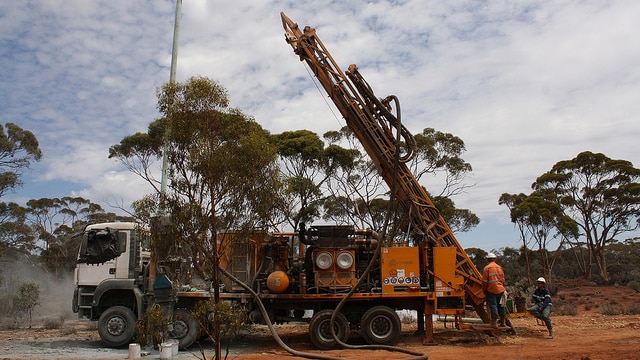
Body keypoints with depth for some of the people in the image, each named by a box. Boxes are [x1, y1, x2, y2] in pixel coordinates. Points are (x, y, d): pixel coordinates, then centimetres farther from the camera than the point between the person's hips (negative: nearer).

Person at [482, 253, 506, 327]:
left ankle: (494, 323, -4)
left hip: (491, 290, -5)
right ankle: (503, 322, 17)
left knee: (493, 306, -3)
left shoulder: (487, 268, -8)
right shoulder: (500, 267, 10)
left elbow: (484, 281, -8)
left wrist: (484, 290, 3)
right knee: (501, 306, 11)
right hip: (500, 290, 5)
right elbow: (503, 280, 16)